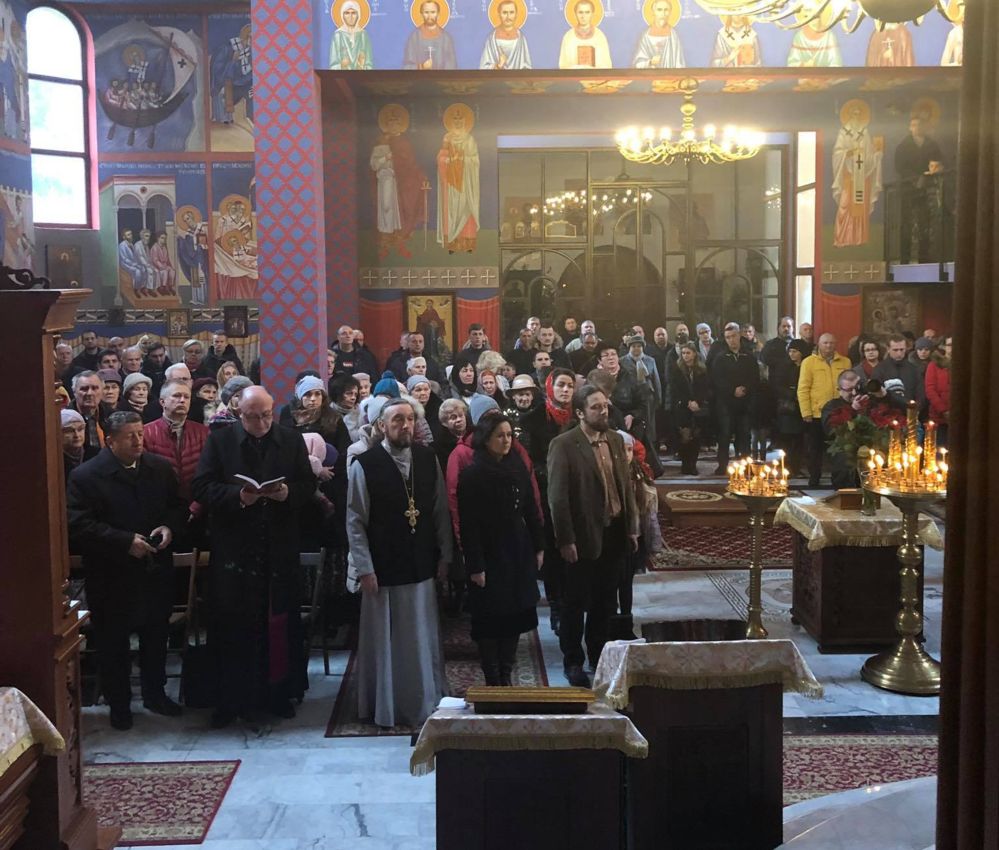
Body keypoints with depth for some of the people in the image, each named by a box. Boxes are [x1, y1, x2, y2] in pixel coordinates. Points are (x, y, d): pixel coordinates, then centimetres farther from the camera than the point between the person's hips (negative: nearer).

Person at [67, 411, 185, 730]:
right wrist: (126, 542, -22)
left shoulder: (160, 468, 4)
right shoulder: (86, 475, -11)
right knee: (113, 643, 9)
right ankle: (118, 703, 25)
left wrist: (169, 527, -10)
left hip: (156, 571, 4)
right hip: (112, 576, -4)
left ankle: (155, 694, 35)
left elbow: (176, 506, 12)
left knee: (156, 637, 17)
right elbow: (79, 525, -17)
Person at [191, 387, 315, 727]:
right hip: (233, 551, -1)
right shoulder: (219, 440, 1)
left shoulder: (292, 441, 6)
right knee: (232, 626, 3)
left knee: (280, 624, 7)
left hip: (280, 551, 2)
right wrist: (238, 496, -19)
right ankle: (230, 699, 14)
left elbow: (308, 485, 6)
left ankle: (278, 692, 21)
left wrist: (289, 493, -15)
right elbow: (201, 487, -4)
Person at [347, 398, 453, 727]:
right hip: (383, 569, -3)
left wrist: (445, 555, 5)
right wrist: (365, 568, -10)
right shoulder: (365, 465, -9)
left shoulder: (428, 460, 2)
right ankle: (385, 707, 22)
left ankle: (426, 704, 27)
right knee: (384, 641, 6)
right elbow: (355, 522, -8)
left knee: (424, 639, 12)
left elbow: (441, 511, 8)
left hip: (421, 565, 4)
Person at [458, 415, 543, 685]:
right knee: (490, 621, 3)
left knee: (515, 617, 9)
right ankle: (493, 682, 13)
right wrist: (475, 565, -15)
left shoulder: (518, 468, 5)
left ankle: (506, 677, 20)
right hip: (490, 556, -5)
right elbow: (469, 524, -13)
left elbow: (531, 510, 10)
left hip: (518, 554, 5)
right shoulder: (472, 475, -11)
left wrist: (538, 547, 7)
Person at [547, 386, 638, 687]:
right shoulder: (563, 445, -13)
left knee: (605, 600, 17)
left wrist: (632, 526, 9)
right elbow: (557, 496, -15)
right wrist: (565, 539, -16)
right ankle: (573, 661, 19)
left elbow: (626, 485, 11)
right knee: (576, 602, 7)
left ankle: (598, 654, 33)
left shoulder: (615, 440, 6)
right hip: (584, 536, -6)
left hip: (614, 532, 6)